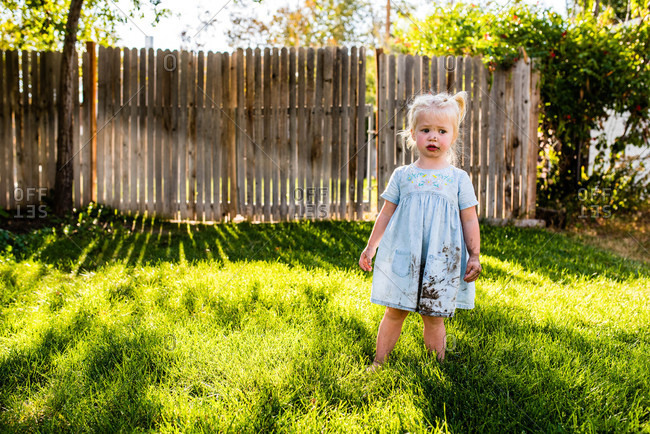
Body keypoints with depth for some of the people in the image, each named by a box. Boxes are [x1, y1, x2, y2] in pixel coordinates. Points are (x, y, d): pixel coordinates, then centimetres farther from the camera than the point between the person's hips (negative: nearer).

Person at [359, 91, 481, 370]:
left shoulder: (458, 178, 3)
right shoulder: (402, 175, 5)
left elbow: (470, 221, 5)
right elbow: (386, 214, 11)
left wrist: (474, 256, 0)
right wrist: (371, 247, 10)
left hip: (441, 261, -1)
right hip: (402, 257, 1)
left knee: (434, 317, 7)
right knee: (394, 312, 7)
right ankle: (379, 362, 20)